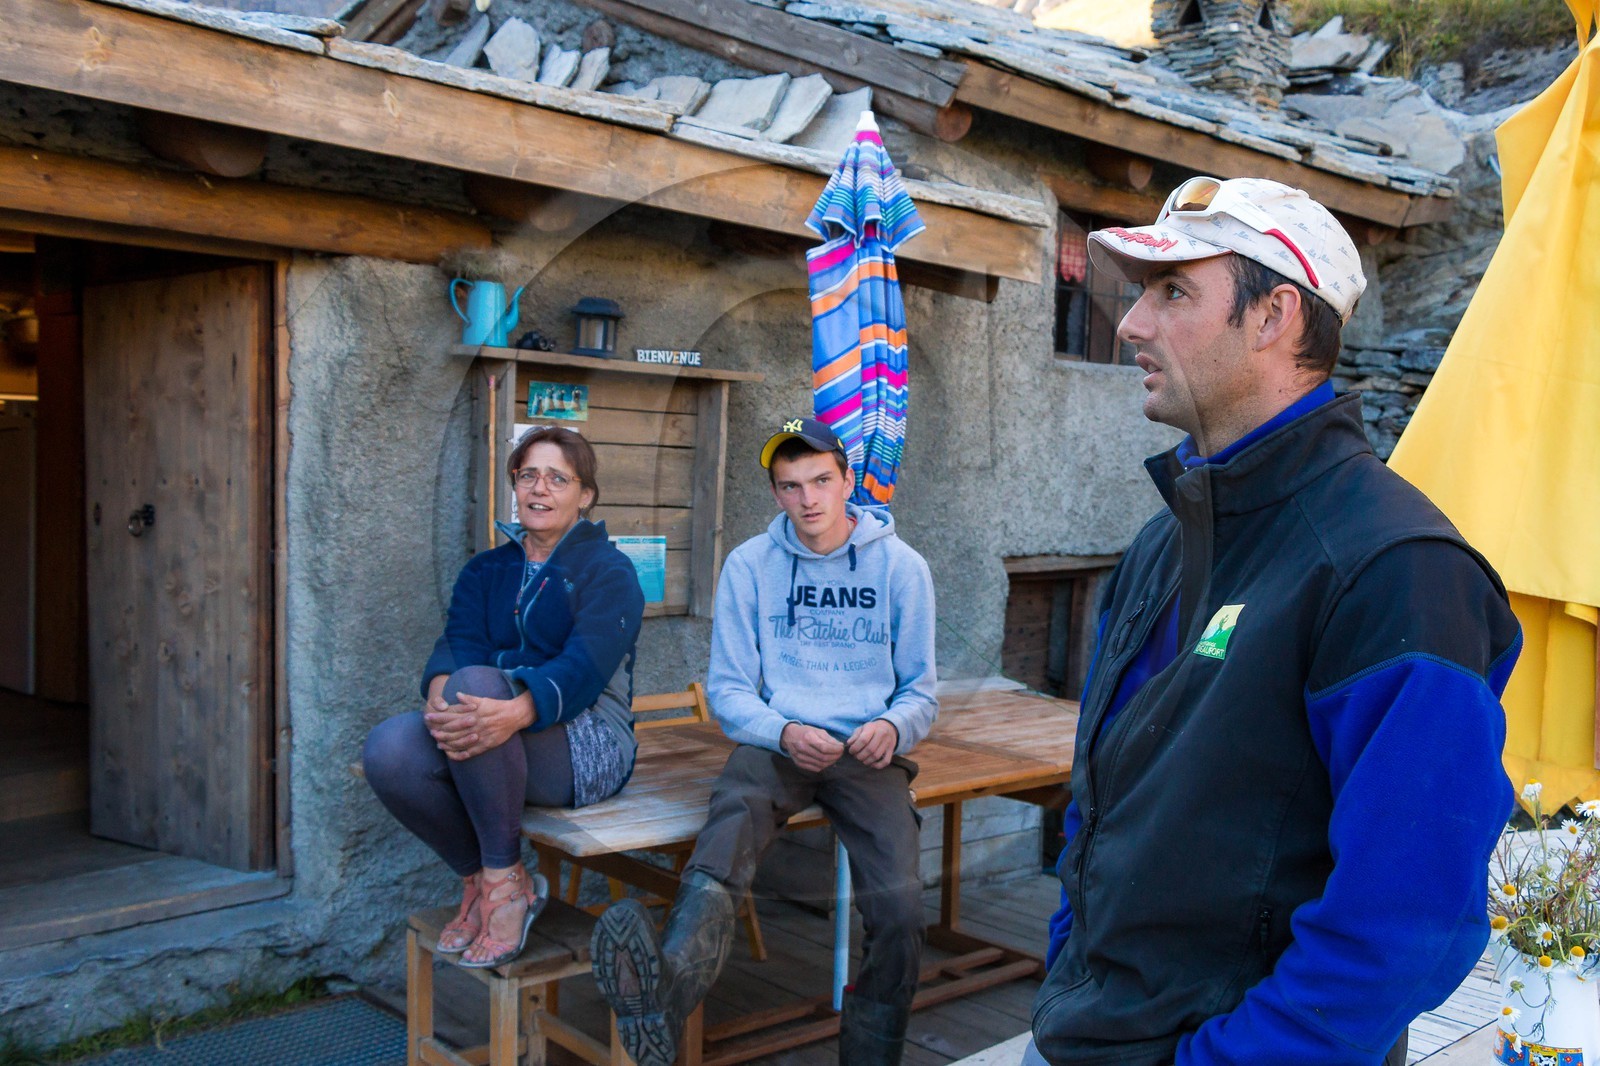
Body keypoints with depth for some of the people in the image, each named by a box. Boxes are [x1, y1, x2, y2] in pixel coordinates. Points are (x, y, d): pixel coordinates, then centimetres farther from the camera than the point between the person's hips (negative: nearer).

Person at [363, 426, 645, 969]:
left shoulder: (608, 571, 1)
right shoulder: (486, 570, 17)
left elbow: (585, 666, -17)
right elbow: (457, 642, -1)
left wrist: (516, 712, -39)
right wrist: (439, 695, -27)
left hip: (586, 745, -5)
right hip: (500, 750, 5)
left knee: (476, 681, -33)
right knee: (389, 749, -26)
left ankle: (506, 879, -21)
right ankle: (479, 877, -2)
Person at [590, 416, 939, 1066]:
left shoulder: (901, 567, 8)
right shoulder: (750, 565, 8)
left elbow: (920, 691, 12)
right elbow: (729, 689, 7)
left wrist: (894, 727, -12)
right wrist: (785, 733, -15)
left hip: (867, 753, 1)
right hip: (775, 744, 0)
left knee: (899, 904, -26)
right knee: (723, 846, -34)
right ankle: (663, 999, -58)